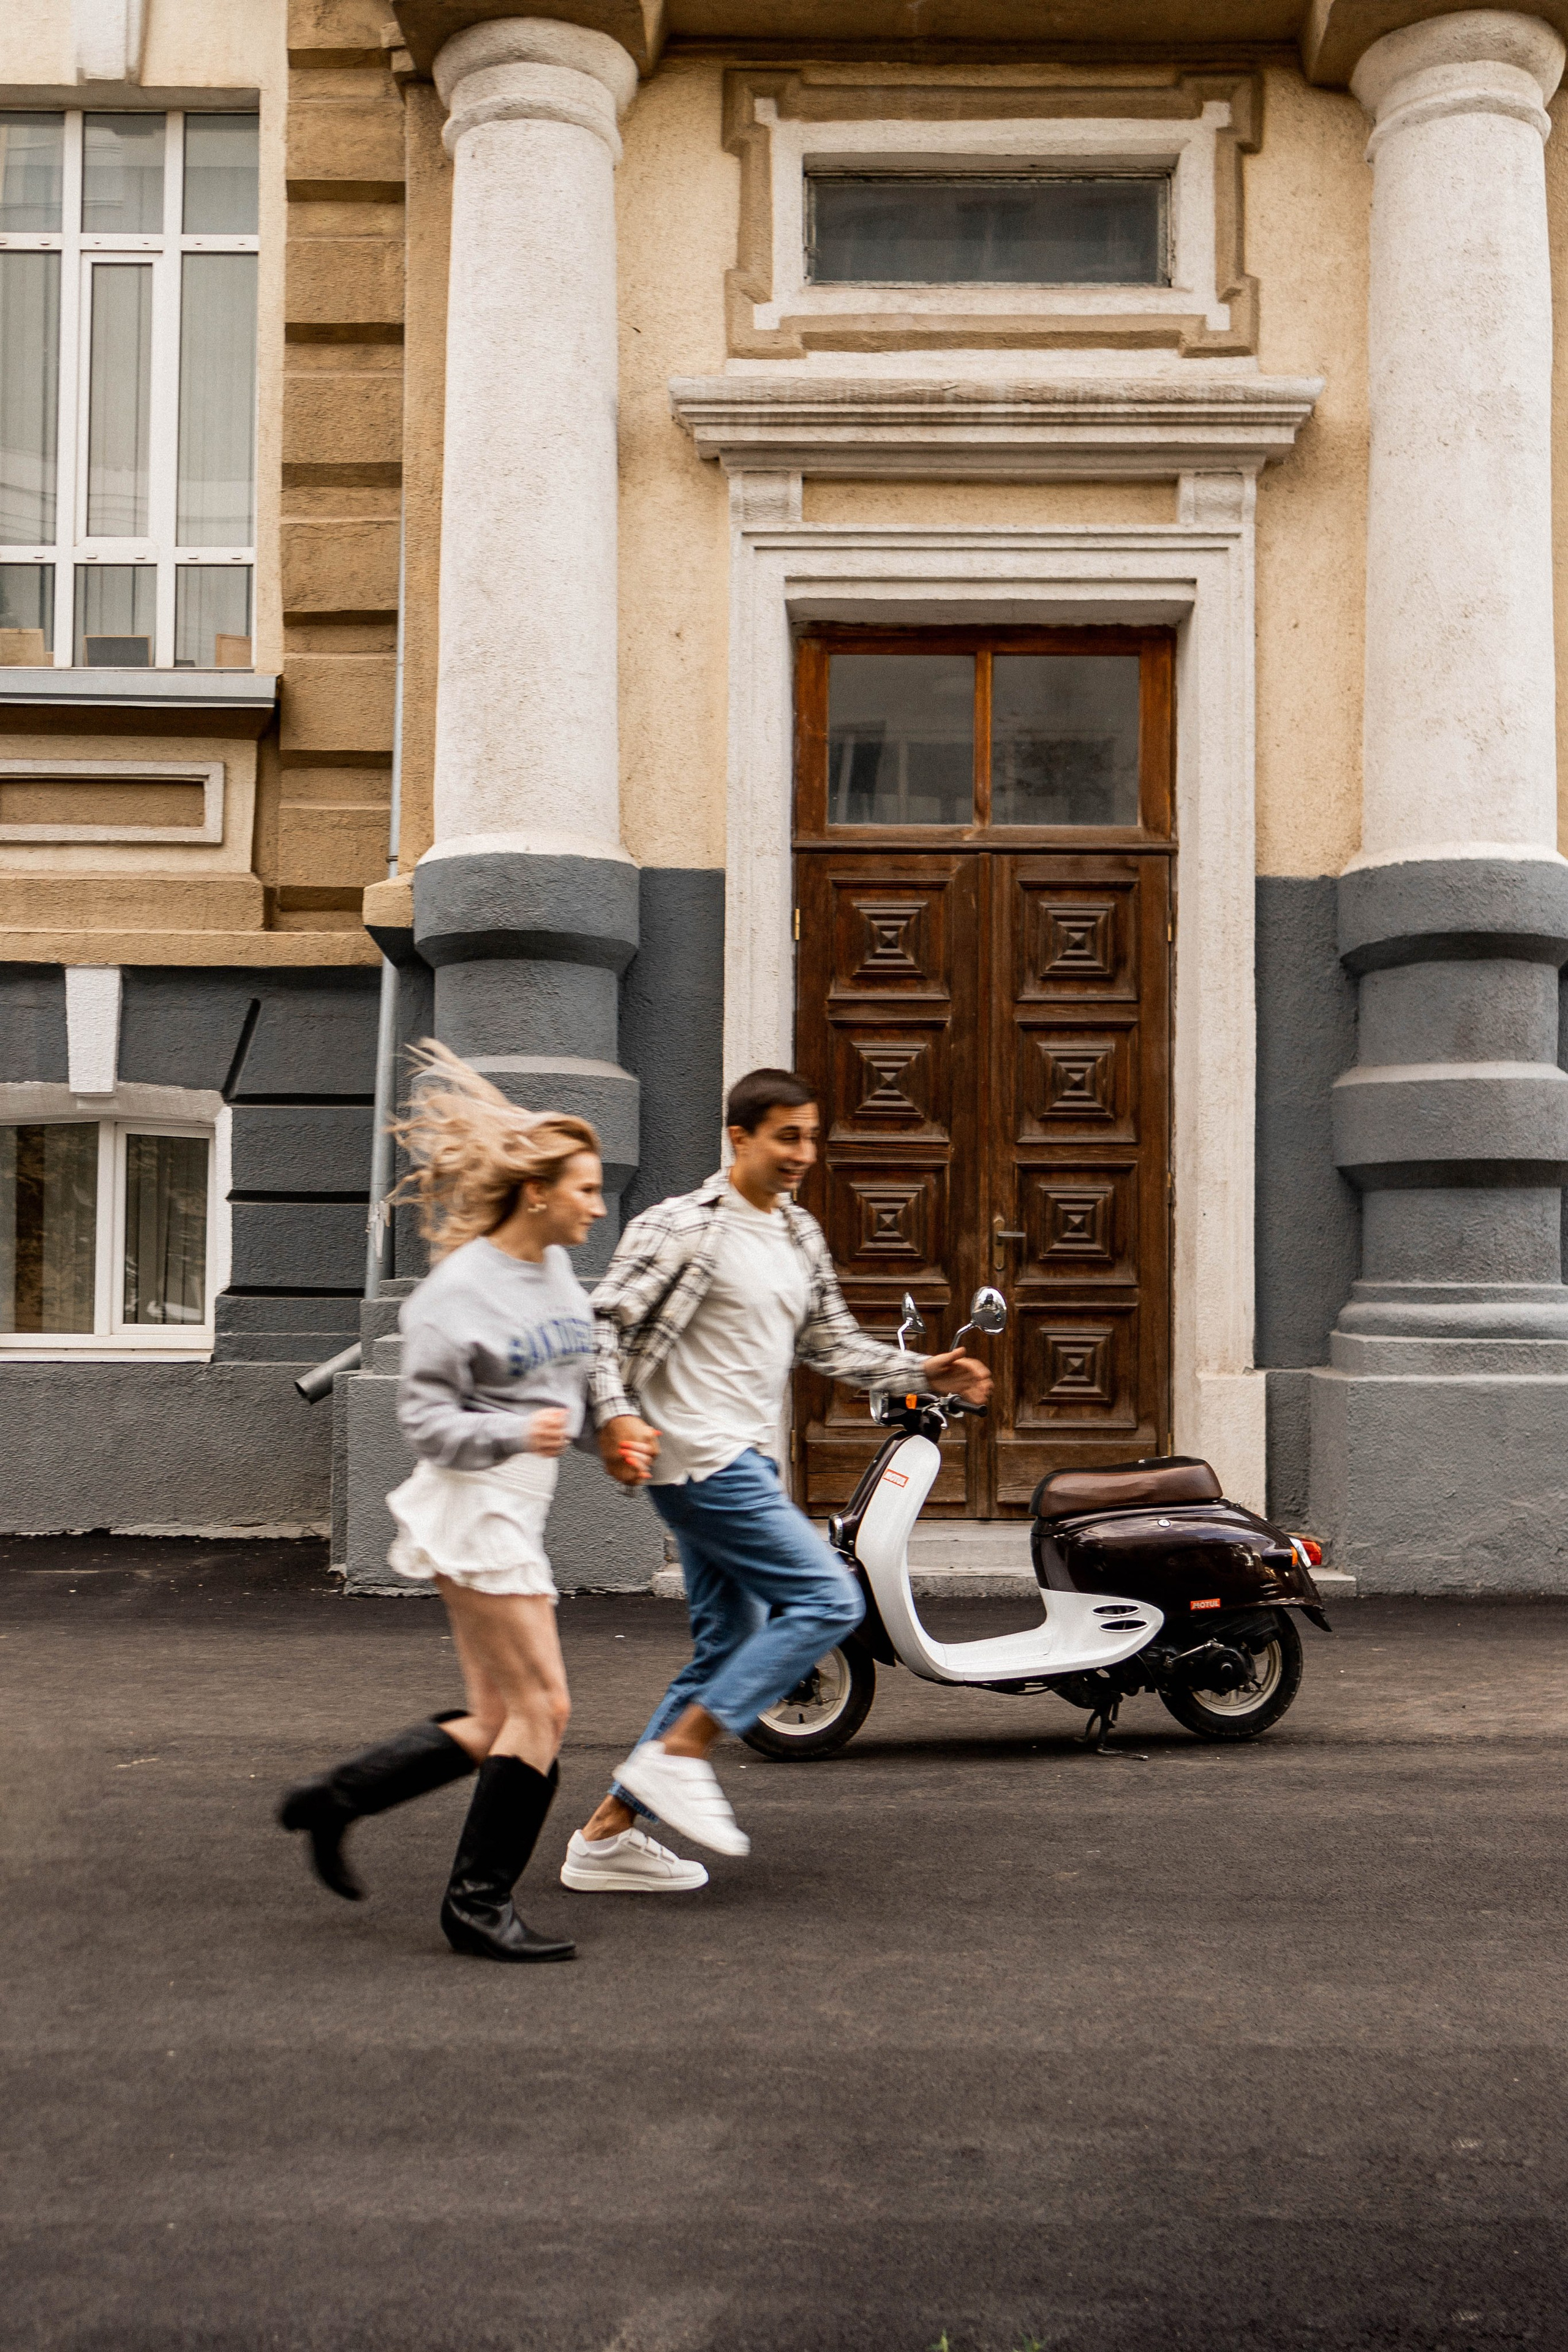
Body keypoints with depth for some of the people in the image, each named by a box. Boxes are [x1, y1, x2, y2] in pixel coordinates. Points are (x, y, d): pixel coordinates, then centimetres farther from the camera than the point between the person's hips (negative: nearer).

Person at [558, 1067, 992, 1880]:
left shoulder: (801, 1236, 16)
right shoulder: (684, 1226, -8)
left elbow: (833, 1345, 20)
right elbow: (605, 1321, -10)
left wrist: (925, 1371, 7)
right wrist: (615, 1416, -24)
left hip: (745, 1463, 9)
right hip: (700, 1456, -9)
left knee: (730, 1650, 10)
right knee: (827, 1600, -13)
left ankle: (607, 1833, 16)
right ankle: (677, 1753, -7)